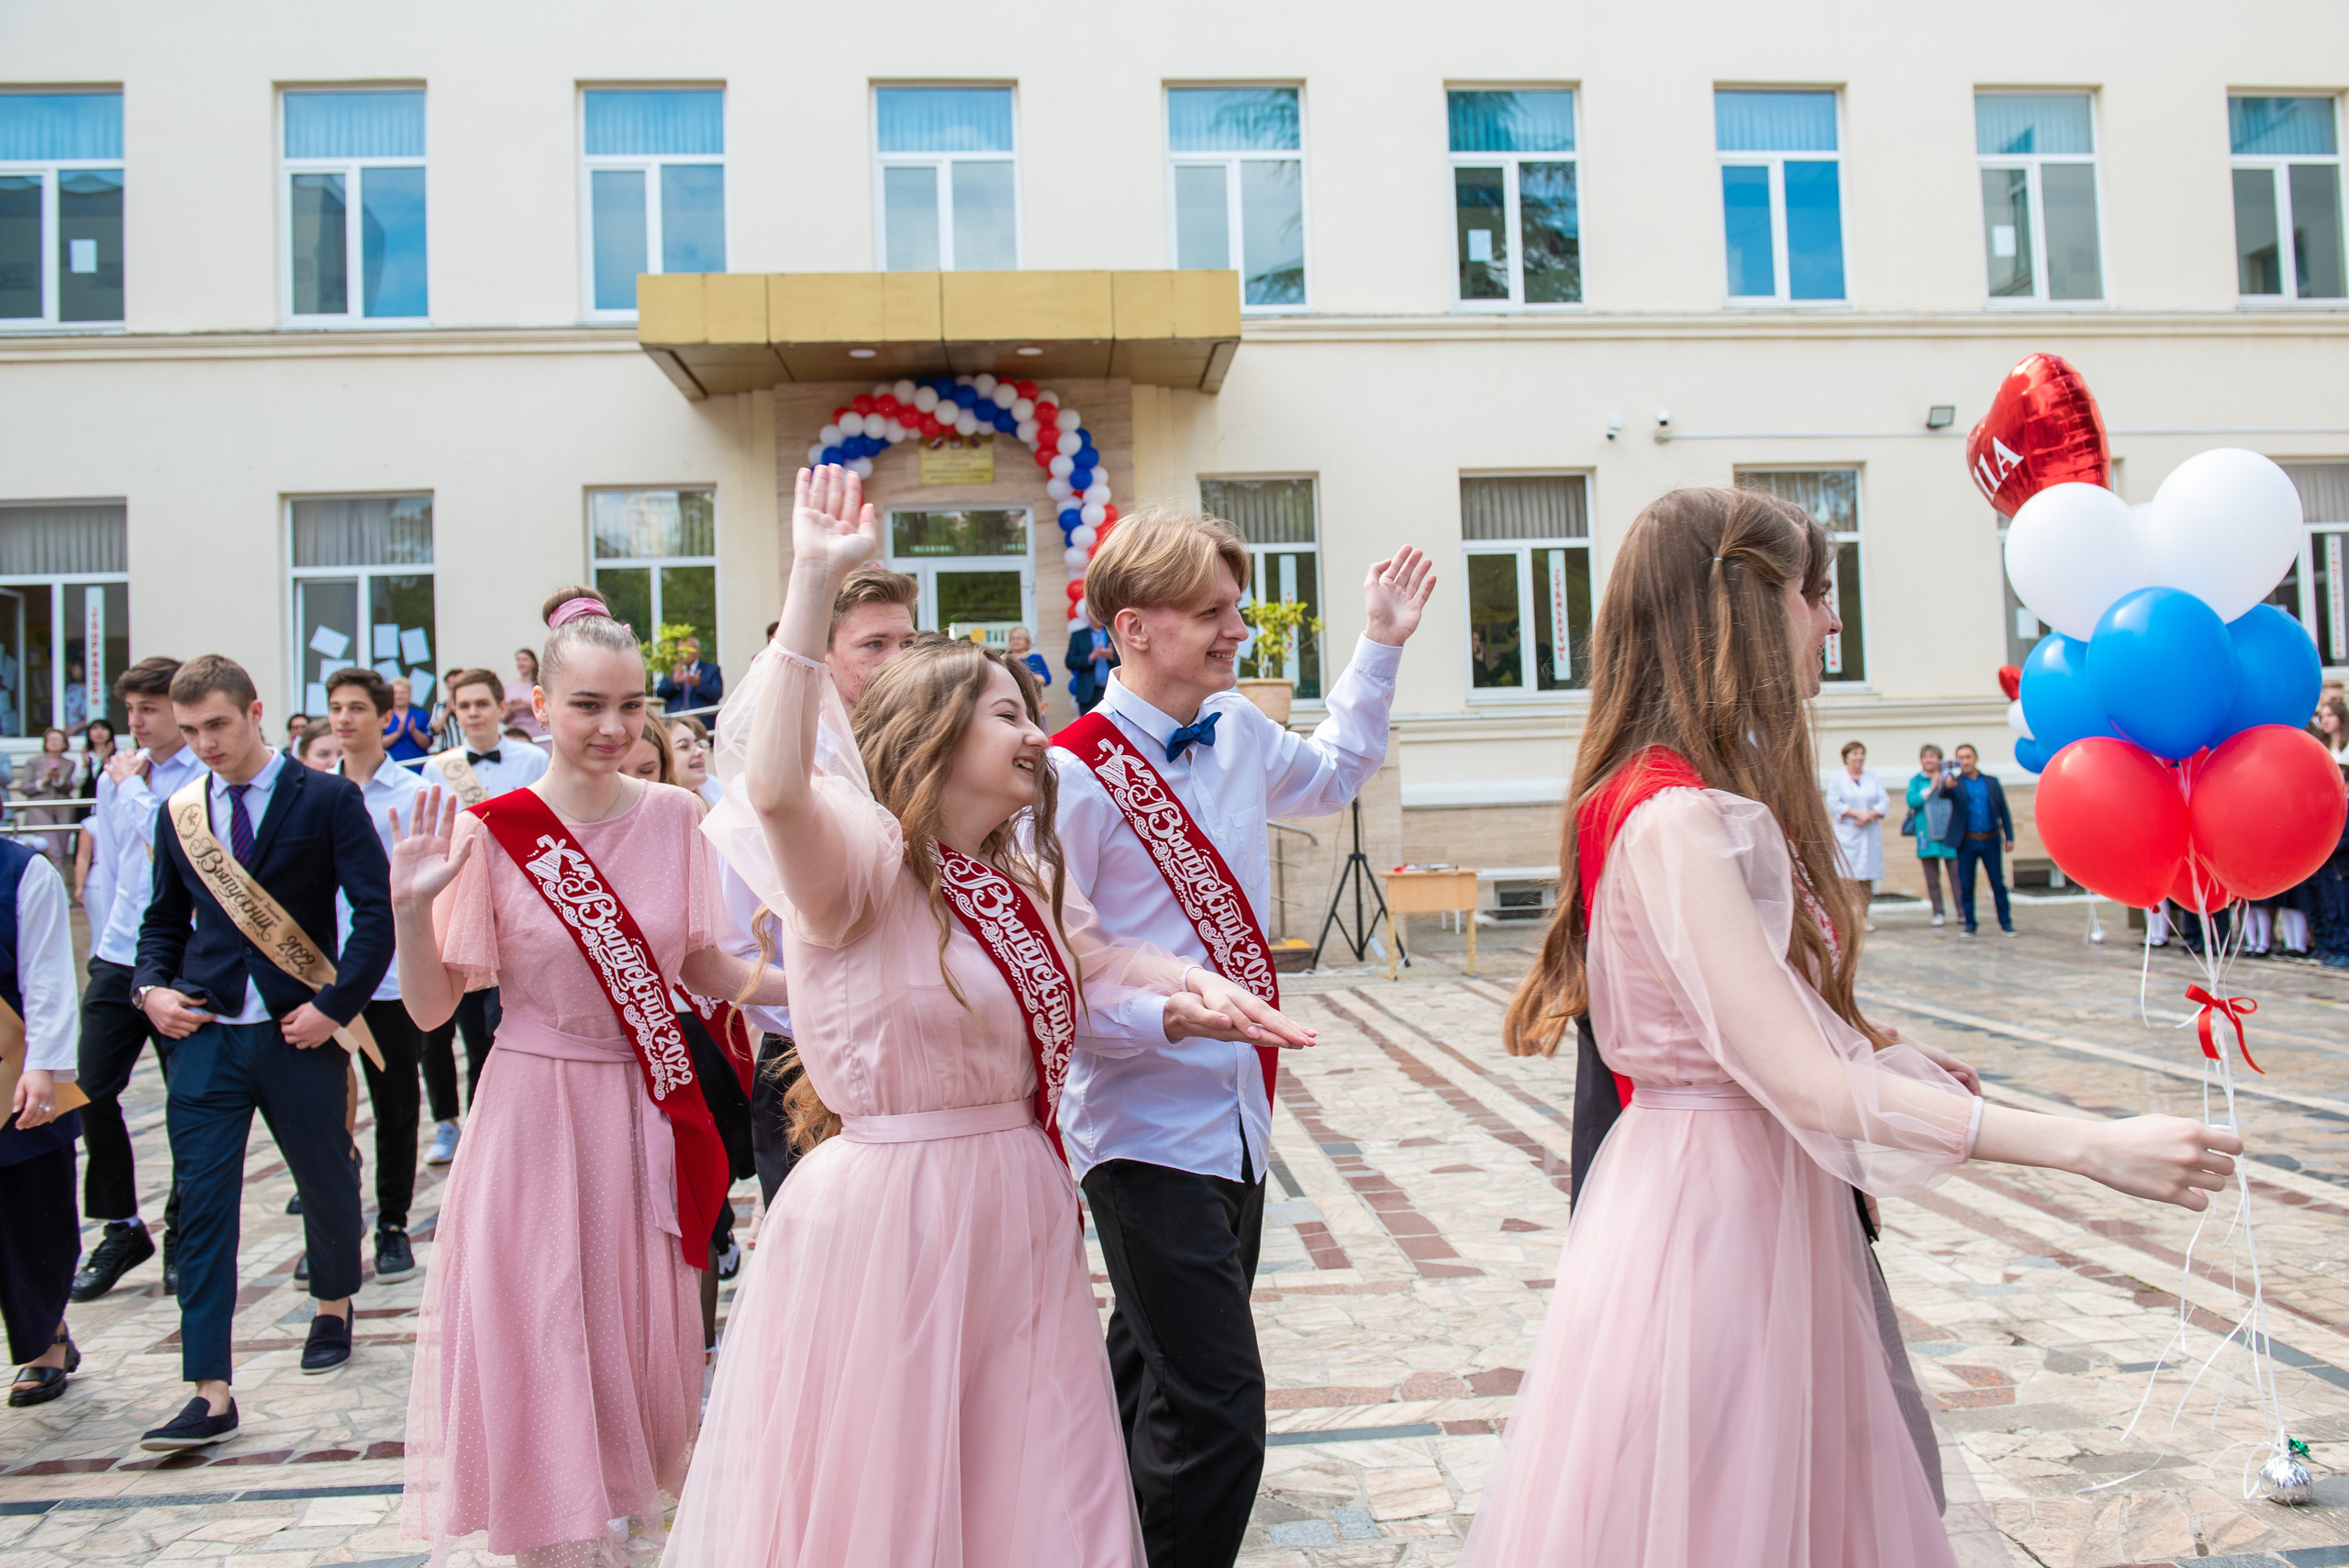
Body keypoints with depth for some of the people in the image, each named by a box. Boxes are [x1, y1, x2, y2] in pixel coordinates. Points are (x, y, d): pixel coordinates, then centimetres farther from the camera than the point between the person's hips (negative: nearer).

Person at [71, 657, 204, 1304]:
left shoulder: (207, 778, -8)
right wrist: (103, 942, 17)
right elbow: (109, 863, 18)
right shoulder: (118, 774, 10)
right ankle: (121, 1229, 21)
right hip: (117, 960, 6)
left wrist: (135, 789, -9)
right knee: (91, 1092, 3)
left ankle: (181, 1235, 19)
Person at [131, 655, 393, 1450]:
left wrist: (335, 1006, -15)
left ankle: (333, 1309, 41)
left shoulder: (327, 799, -6)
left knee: (326, 1182, 14)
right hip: (204, 1034, 3)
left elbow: (377, 908, -10)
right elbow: (165, 917, 18)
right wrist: (151, 986, 0)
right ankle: (210, 1394, 2)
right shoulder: (179, 811, 8)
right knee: (202, 1207, -2)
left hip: (297, 1030, -3)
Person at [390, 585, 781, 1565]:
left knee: (645, 1338, 14)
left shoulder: (674, 816, -2)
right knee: (541, 1344, 6)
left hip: (649, 1115, 3)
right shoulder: (492, 832, -10)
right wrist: (411, 907, -22)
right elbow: (431, 1008, -6)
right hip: (536, 1110, -3)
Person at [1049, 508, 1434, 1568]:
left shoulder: (1238, 733, 6)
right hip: (1152, 1133, -8)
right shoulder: (1078, 773, -17)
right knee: (1215, 1418, -10)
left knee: (1157, 1392, 22)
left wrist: (1378, 648, 26)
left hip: (1236, 1118, 8)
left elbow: (1327, 777, 30)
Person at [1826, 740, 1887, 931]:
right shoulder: (1837, 779, 2)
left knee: (1868, 876, 2)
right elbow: (1834, 803, -7)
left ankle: (1864, 917, 7)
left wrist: (1871, 815, -13)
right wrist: (1858, 814, -15)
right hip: (1847, 834, -3)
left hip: (1870, 832, 3)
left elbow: (1883, 801, 5)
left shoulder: (1874, 778, 13)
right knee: (1850, 875, -10)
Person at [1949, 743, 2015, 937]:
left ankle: (2006, 922, 10)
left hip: (1990, 841, 1)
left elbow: (2004, 811, 10)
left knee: (1998, 883, 2)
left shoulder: (1992, 782, 8)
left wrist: (2009, 837, 4)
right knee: (1966, 886, 2)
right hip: (1967, 842, -1)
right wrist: (1948, 785, -41)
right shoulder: (1956, 783, 3)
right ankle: (1970, 924, 12)